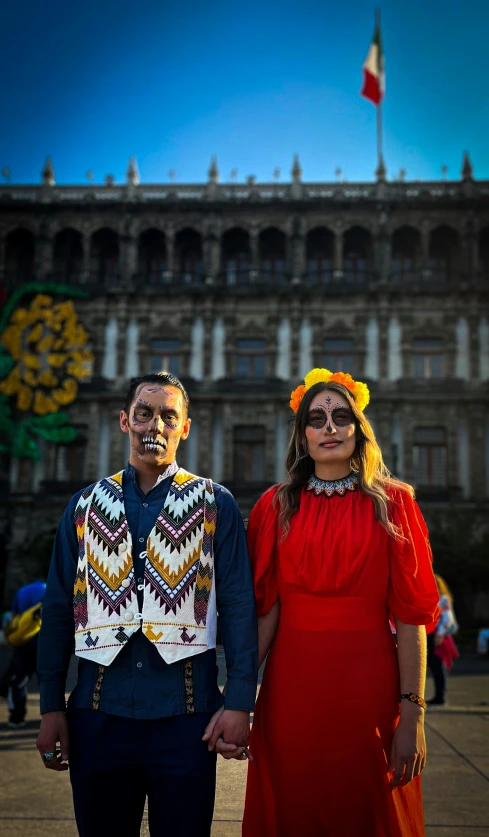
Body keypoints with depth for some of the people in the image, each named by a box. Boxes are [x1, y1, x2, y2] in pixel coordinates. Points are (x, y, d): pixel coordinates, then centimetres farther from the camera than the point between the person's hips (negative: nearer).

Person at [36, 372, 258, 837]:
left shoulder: (214, 505, 2)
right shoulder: (86, 505, 9)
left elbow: (238, 607, -2)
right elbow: (59, 609, 9)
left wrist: (239, 702, -9)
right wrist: (51, 707, 4)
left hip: (185, 713, -2)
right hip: (98, 713, 2)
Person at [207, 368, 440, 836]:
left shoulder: (391, 503, 0)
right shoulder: (276, 506, 4)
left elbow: (410, 613, -4)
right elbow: (265, 609, 1)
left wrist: (412, 712, -9)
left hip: (369, 685, -1)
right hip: (291, 687, 1)